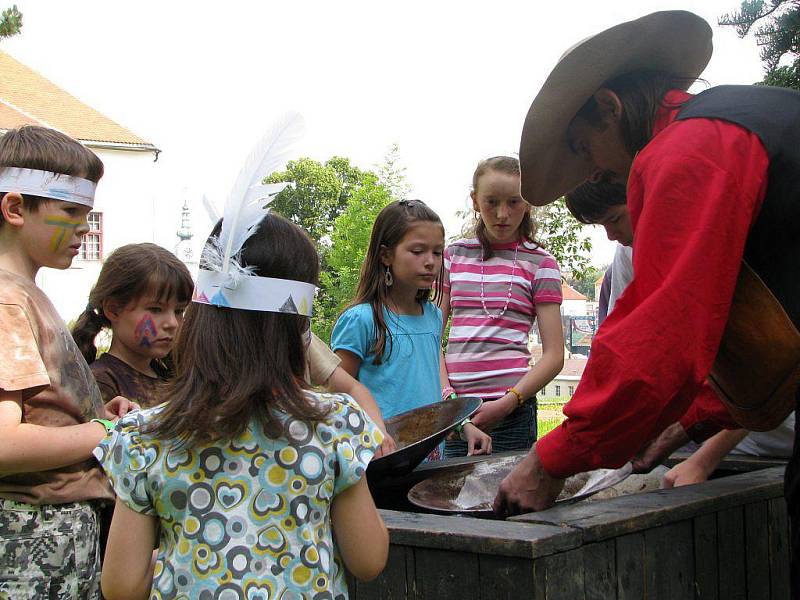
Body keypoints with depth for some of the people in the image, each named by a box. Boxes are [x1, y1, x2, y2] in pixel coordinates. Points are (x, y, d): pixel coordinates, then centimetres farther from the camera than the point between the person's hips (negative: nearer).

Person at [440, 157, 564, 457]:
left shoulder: (540, 264, 4)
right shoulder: (454, 255, 13)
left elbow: (554, 355, -1)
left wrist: (506, 404, -13)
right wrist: (445, 393, -5)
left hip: (511, 410, -2)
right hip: (454, 410, 2)